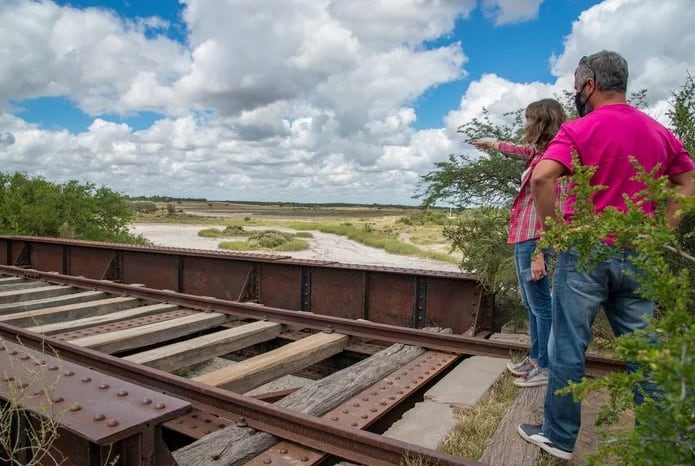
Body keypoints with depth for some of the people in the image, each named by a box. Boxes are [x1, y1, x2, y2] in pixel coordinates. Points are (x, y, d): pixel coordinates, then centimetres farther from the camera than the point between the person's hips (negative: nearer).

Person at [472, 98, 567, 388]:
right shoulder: (539, 154, 13)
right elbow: (519, 151, 37)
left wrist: (539, 253, -24)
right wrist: (491, 143, 53)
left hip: (532, 241, -10)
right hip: (522, 239, 10)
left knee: (540, 304, 0)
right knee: (530, 304, 17)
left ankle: (546, 367, 12)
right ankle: (535, 358, 29)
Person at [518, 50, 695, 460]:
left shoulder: (579, 130, -9)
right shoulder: (659, 131, 10)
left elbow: (542, 177, -25)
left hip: (585, 253, -5)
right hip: (637, 256, 6)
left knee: (569, 348, 4)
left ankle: (559, 437, 16)